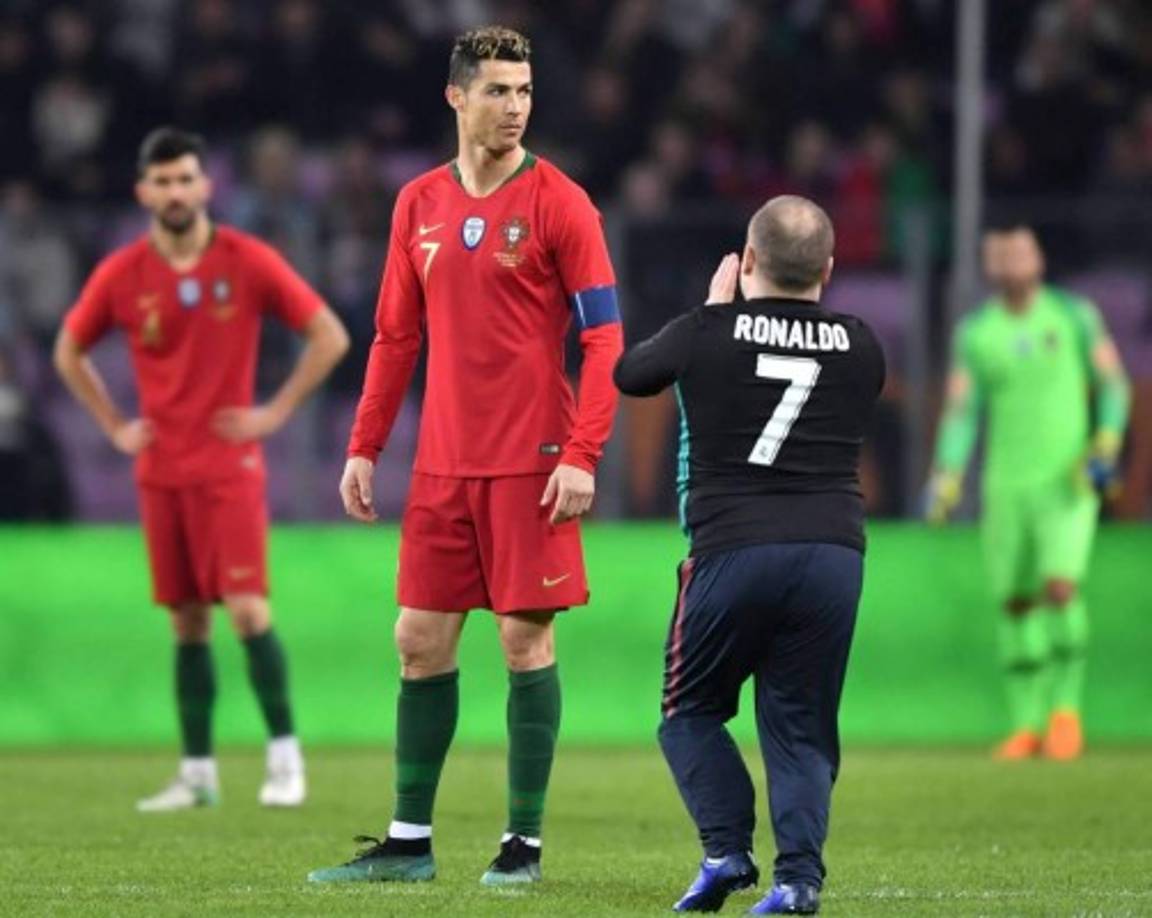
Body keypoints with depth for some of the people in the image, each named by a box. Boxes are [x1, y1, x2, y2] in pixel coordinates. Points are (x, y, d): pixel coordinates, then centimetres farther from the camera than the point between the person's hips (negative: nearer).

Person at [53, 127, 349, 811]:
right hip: (161, 471, 3)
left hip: (229, 466, -3)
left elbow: (330, 336, -1)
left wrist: (277, 411, -6)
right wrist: (115, 426, 8)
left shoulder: (249, 262, -6)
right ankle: (198, 772, 12)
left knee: (248, 609, -13)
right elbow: (69, 352, 17)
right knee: (188, 623, 6)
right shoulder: (121, 275, 1)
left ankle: (285, 752, -3)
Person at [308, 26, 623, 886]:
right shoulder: (420, 204, 9)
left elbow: (605, 336, -8)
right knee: (421, 641, 6)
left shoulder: (557, 202, -5)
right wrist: (365, 446, 9)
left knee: (526, 638, -3)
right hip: (443, 462, 5)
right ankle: (409, 840, 15)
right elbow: (396, 334, 15)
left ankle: (525, 841, 6)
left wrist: (582, 455, -16)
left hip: (531, 462, -5)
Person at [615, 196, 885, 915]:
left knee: (691, 709, 16)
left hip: (732, 552, -2)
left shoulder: (707, 335, 0)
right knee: (800, 726, 8)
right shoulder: (861, 347, 7)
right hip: (835, 552, 2)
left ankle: (727, 848, -2)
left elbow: (629, 374, 19)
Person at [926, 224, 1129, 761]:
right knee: (1016, 603, 1)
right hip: (1006, 485, 2)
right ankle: (1026, 725, 9)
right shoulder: (974, 333, 4)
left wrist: (1105, 446, -10)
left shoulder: (1074, 315, 1)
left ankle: (1065, 707, -2)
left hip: (1068, 481, -2)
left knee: (1061, 586, -18)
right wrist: (946, 480, -7)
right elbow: (960, 410, 3)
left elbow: (1112, 382, 5)